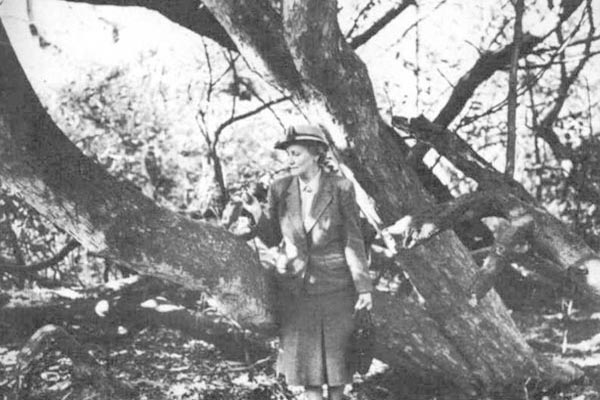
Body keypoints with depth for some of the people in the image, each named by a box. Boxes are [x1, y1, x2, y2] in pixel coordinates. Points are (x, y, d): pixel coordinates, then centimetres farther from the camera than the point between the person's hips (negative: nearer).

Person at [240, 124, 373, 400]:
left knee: (336, 353, 5)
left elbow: (353, 240, -8)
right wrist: (256, 214, -17)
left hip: (334, 284, -2)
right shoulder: (280, 189, -3)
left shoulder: (341, 189, -10)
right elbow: (272, 238, 3)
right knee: (305, 355, 3)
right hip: (295, 283, 2)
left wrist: (364, 288, -11)